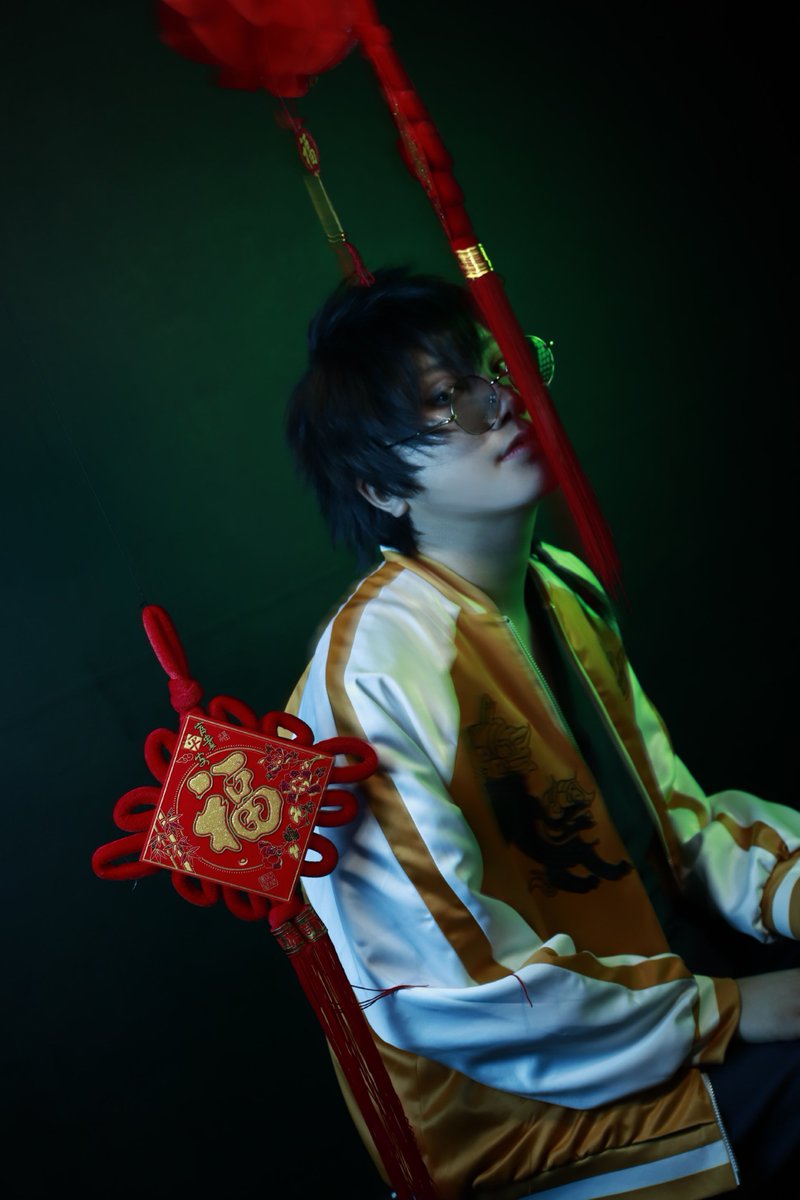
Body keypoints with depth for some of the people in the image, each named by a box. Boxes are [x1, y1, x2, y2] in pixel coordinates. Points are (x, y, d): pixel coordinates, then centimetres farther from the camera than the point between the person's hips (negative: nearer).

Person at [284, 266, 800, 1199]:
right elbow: (452, 990, -24)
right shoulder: (380, 674, -26)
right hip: (523, 1092, -8)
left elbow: (673, 810, 7)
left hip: (659, 956, 8)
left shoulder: (562, 592, 2)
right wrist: (723, 1011, -19)